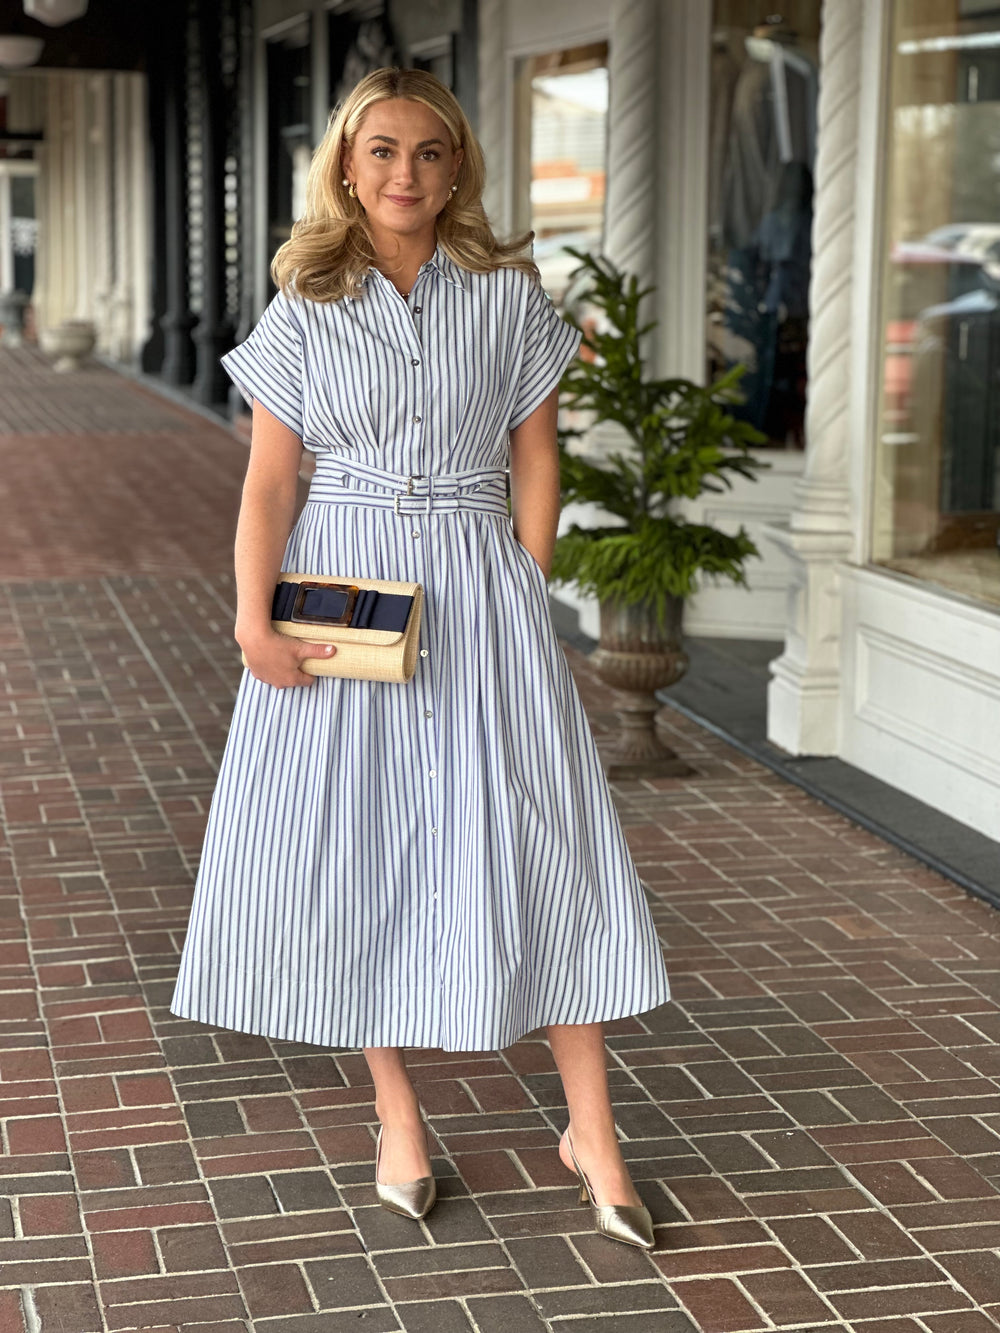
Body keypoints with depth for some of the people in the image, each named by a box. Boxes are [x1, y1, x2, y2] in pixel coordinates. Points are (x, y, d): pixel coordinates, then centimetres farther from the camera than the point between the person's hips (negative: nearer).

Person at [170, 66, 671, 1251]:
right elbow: (267, 483, 0)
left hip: (479, 595, 0)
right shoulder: (304, 311, 2)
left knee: (539, 846, -3)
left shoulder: (510, 296, 2)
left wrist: (525, 602, -2)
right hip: (340, 586, 1)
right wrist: (254, 620, -11)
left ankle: (591, 1130, 7)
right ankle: (398, 1116, 18)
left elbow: (535, 464, 5)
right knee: (352, 850, 3)